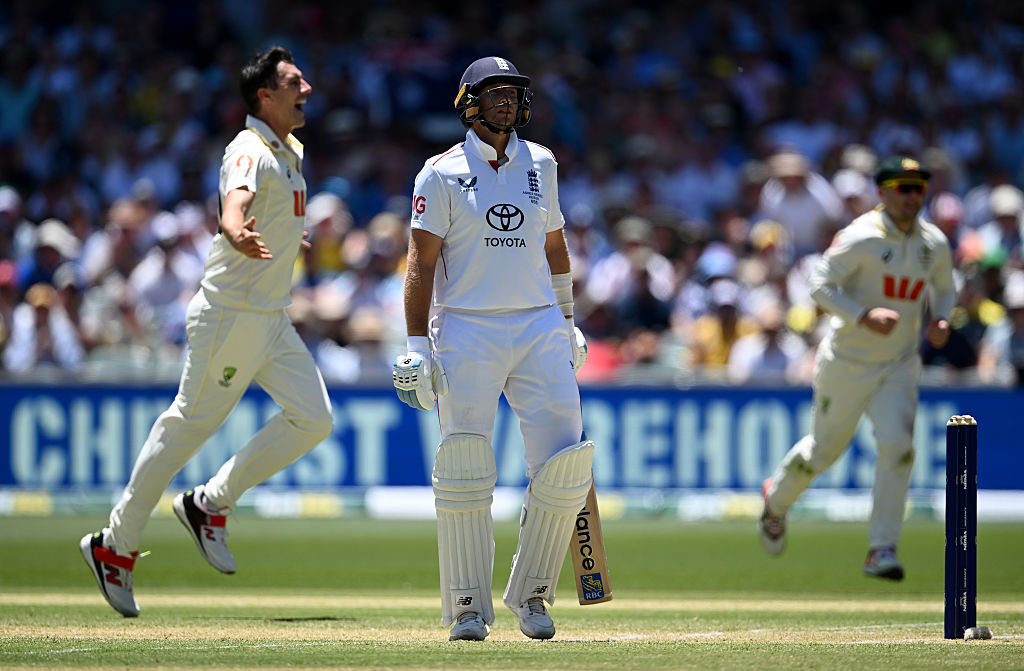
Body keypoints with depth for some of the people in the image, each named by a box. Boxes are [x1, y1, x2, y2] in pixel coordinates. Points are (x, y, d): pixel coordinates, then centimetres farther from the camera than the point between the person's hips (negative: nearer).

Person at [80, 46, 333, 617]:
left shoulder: (292, 153, 13)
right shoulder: (250, 151, -17)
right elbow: (233, 204, -38)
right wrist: (239, 237, -59)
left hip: (272, 320, 9)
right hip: (231, 316, -9)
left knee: (313, 419, -2)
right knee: (190, 426, -4)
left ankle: (210, 505, 7)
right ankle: (116, 545, 7)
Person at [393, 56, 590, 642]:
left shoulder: (540, 165, 12)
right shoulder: (443, 174, -1)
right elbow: (422, 262, -5)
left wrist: (567, 322, 21)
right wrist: (417, 346, -12)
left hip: (539, 328, 3)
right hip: (467, 332, -3)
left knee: (566, 460, -8)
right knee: (466, 472, -6)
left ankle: (531, 594, 7)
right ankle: (469, 607, 3)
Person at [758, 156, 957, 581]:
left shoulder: (934, 243, 1)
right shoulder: (862, 237, -17)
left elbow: (944, 288, 19)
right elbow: (820, 285, -18)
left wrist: (941, 319, -2)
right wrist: (864, 315, -31)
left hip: (899, 366, 3)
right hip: (847, 363, -3)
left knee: (897, 446, -16)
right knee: (824, 450, 11)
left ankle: (882, 549, -10)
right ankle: (777, 497, 43)